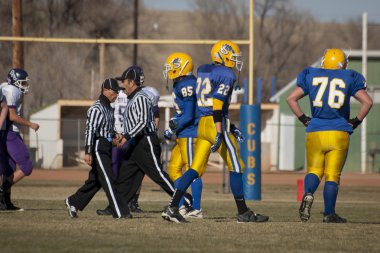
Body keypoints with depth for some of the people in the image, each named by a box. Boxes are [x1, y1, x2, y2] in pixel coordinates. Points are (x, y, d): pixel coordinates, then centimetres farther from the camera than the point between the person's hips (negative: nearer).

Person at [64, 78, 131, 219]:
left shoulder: (109, 109, 15)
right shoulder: (96, 109, -13)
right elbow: (90, 130, -20)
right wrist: (88, 152, -26)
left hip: (107, 149, 10)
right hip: (98, 148, -10)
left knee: (95, 180, 14)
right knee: (108, 181, -10)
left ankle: (73, 202, 28)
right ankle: (120, 212, -12)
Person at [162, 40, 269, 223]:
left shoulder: (203, 71, 17)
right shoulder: (226, 75, -9)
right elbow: (218, 104, -20)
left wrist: (229, 127, 25)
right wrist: (220, 133, -23)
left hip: (203, 124, 8)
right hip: (217, 125, -8)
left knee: (196, 168, 8)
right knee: (236, 167, 1)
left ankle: (172, 208, -1)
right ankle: (243, 213, 5)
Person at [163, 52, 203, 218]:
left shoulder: (186, 86, -17)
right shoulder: (179, 85, 14)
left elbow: (188, 116, -20)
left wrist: (173, 129, -10)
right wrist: (174, 122, 6)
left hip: (189, 134, -10)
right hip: (183, 136, 10)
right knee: (174, 169, 12)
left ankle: (196, 210, -2)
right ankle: (181, 207, 14)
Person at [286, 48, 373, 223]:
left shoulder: (311, 76, 10)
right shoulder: (349, 78, 6)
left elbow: (291, 98, 8)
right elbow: (367, 102, 1)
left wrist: (303, 119, 14)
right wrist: (356, 122, 11)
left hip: (315, 133, 1)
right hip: (339, 134, -1)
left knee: (314, 170, 10)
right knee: (332, 175, 5)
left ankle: (308, 194, -21)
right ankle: (329, 214, 2)